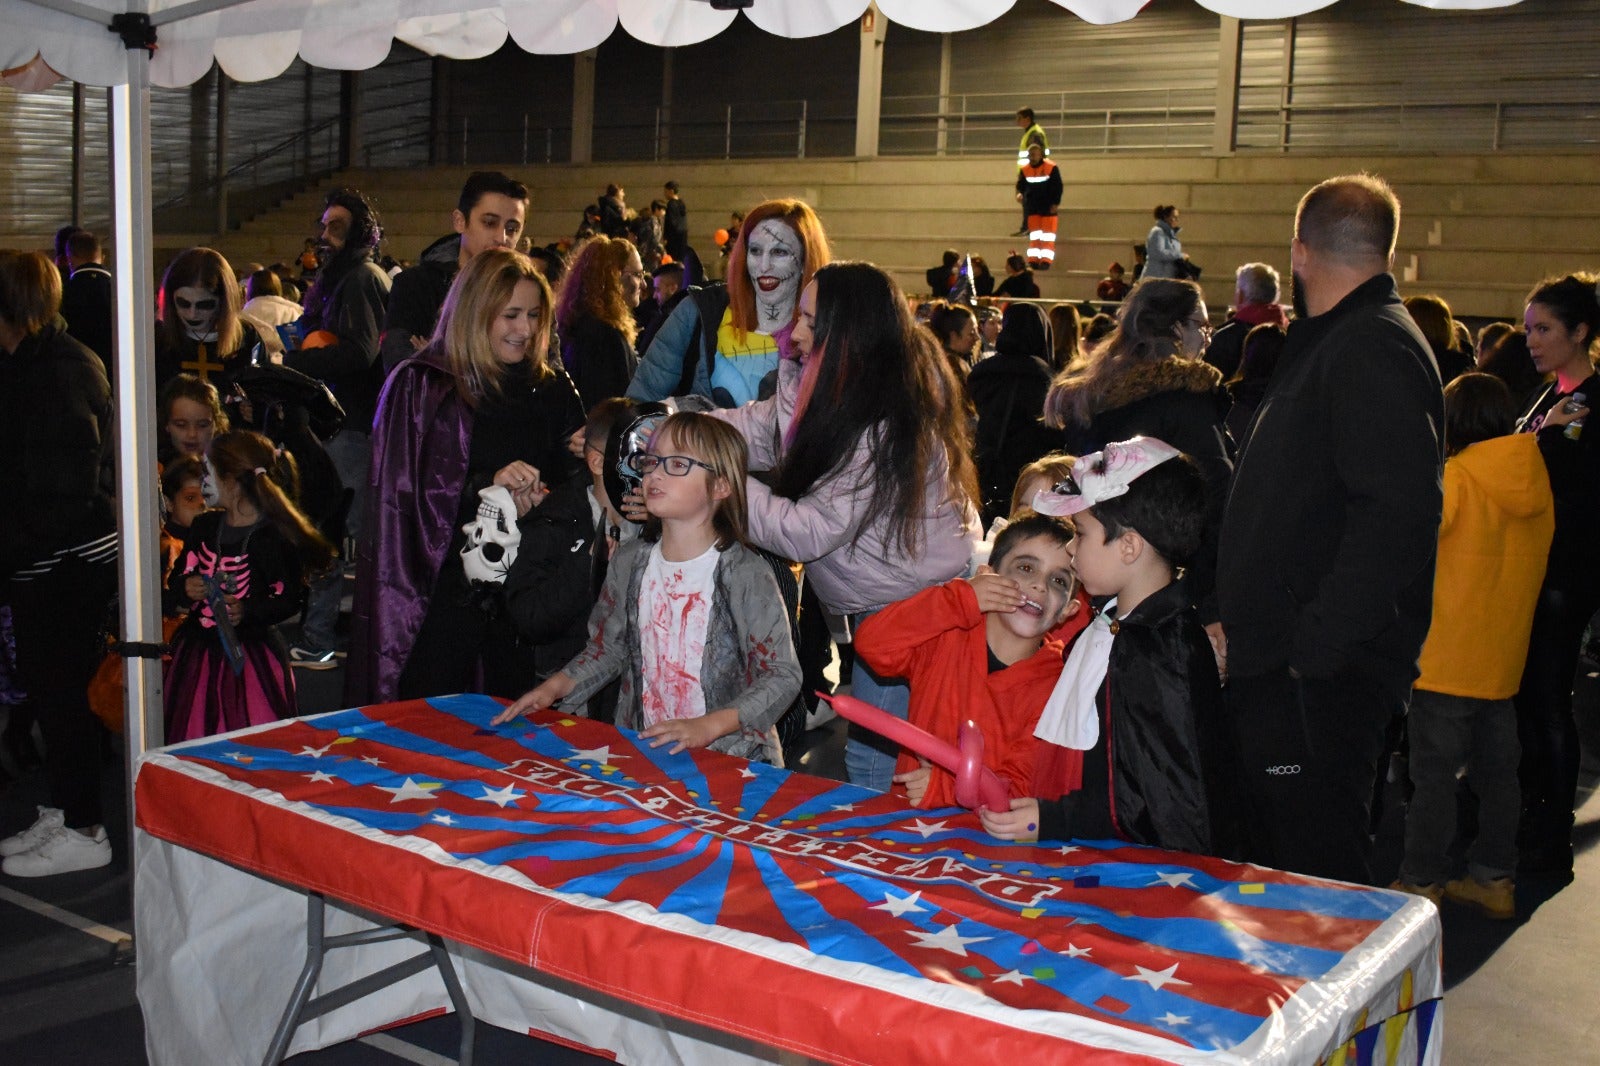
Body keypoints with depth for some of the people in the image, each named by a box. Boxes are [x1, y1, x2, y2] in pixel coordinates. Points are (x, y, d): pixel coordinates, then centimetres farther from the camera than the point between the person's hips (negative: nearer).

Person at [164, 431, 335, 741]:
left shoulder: (275, 537, -12)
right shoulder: (204, 526, 8)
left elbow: (289, 600, -10)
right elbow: (177, 578, 13)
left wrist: (247, 610, -23)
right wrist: (186, 587, -9)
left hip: (251, 655, -5)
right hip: (198, 652, 6)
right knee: (194, 744, 9)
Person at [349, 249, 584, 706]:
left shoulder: (553, 388, 10)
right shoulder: (420, 387, -2)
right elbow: (405, 497, -8)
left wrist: (538, 499, -7)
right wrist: (488, 484, -19)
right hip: (443, 591, -3)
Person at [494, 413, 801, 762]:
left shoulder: (747, 575, -9)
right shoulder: (628, 563, 9)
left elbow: (783, 676, -8)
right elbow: (607, 648, 22)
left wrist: (708, 726, -19)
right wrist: (554, 687, 5)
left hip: (730, 760, -4)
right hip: (642, 748, 5)